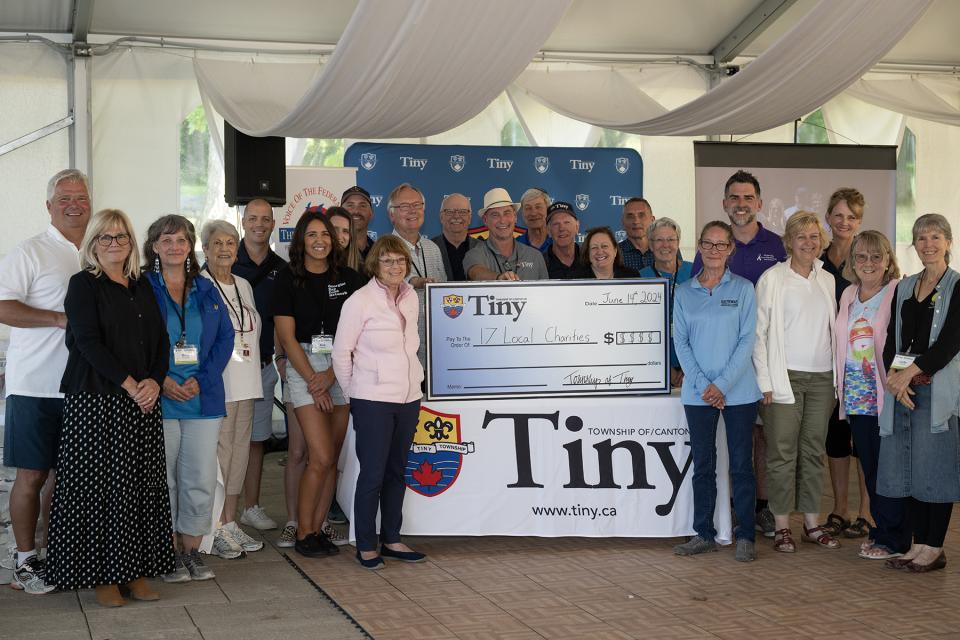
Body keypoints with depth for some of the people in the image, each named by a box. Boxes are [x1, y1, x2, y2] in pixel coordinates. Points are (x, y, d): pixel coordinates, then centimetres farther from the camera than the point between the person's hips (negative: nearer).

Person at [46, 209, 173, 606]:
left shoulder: (142, 288, 15)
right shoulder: (84, 285, -1)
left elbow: (160, 341, 12)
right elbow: (88, 341, -11)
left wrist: (154, 382, -6)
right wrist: (128, 384, -15)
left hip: (143, 400, 5)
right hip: (96, 400, -5)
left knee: (141, 485, 5)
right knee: (98, 484, -3)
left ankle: (136, 571, 12)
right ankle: (100, 575, 5)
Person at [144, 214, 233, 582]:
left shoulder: (206, 290, 12)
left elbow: (225, 337, 6)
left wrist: (202, 379, -7)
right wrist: (160, 380, -15)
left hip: (203, 397, 3)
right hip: (158, 400, -3)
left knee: (201, 479, 3)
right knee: (163, 479, 2)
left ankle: (191, 550, 14)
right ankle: (169, 554, 11)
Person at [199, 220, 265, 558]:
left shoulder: (244, 286, 16)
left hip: (246, 384, 7)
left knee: (240, 451, 10)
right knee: (217, 453, -7)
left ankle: (230, 522, 17)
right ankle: (215, 528, 0)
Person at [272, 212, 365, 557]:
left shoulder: (349, 278, 6)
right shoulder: (288, 279, -1)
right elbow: (287, 336, -4)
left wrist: (332, 374, -7)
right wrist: (313, 381, -9)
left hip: (343, 368, 3)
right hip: (304, 365, -3)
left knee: (330, 457, 4)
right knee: (321, 457, -10)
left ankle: (318, 526, 14)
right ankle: (303, 533, 2)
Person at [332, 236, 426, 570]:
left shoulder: (411, 298, 8)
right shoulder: (359, 301, -11)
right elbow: (341, 353, -5)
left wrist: (412, 378, 16)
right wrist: (353, 392, 2)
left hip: (408, 398, 6)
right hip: (373, 401, -6)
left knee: (396, 471, 13)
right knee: (373, 474, -3)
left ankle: (391, 540, 23)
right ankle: (366, 546, 7)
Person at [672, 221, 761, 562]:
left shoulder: (743, 289, 1)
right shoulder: (684, 292, 8)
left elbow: (747, 340, -4)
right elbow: (681, 342, 4)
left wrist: (722, 384, -12)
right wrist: (702, 384, -8)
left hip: (738, 391, -2)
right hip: (697, 391, 2)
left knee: (741, 463, 1)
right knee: (702, 465, 6)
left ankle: (745, 536, 7)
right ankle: (704, 534, 14)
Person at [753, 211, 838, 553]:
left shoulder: (827, 280, 12)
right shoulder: (772, 278, -3)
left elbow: (834, 329, 16)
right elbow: (758, 332, -5)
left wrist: (837, 378, 10)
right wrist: (765, 381, -10)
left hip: (822, 377, 5)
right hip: (785, 377, -4)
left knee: (813, 452, 9)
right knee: (783, 453, -2)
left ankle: (811, 522, 15)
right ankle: (781, 526, 4)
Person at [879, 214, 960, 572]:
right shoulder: (904, 287, 15)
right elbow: (893, 338, 11)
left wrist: (911, 371, -16)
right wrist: (893, 374, -7)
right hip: (903, 388, 6)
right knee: (908, 467, 6)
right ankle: (918, 545, 14)